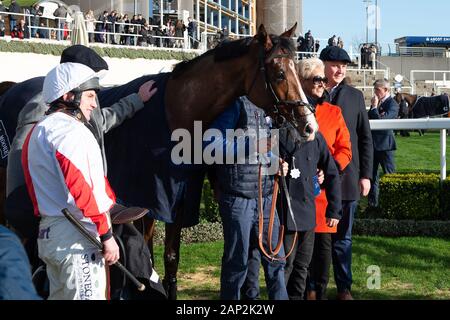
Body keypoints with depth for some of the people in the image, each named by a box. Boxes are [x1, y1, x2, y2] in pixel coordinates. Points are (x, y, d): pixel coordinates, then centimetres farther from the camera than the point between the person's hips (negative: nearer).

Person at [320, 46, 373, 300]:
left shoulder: (355, 96, 8)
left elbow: (365, 138, 10)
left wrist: (366, 175, 5)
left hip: (346, 178, 2)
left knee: (342, 238, 10)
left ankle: (344, 288, 18)